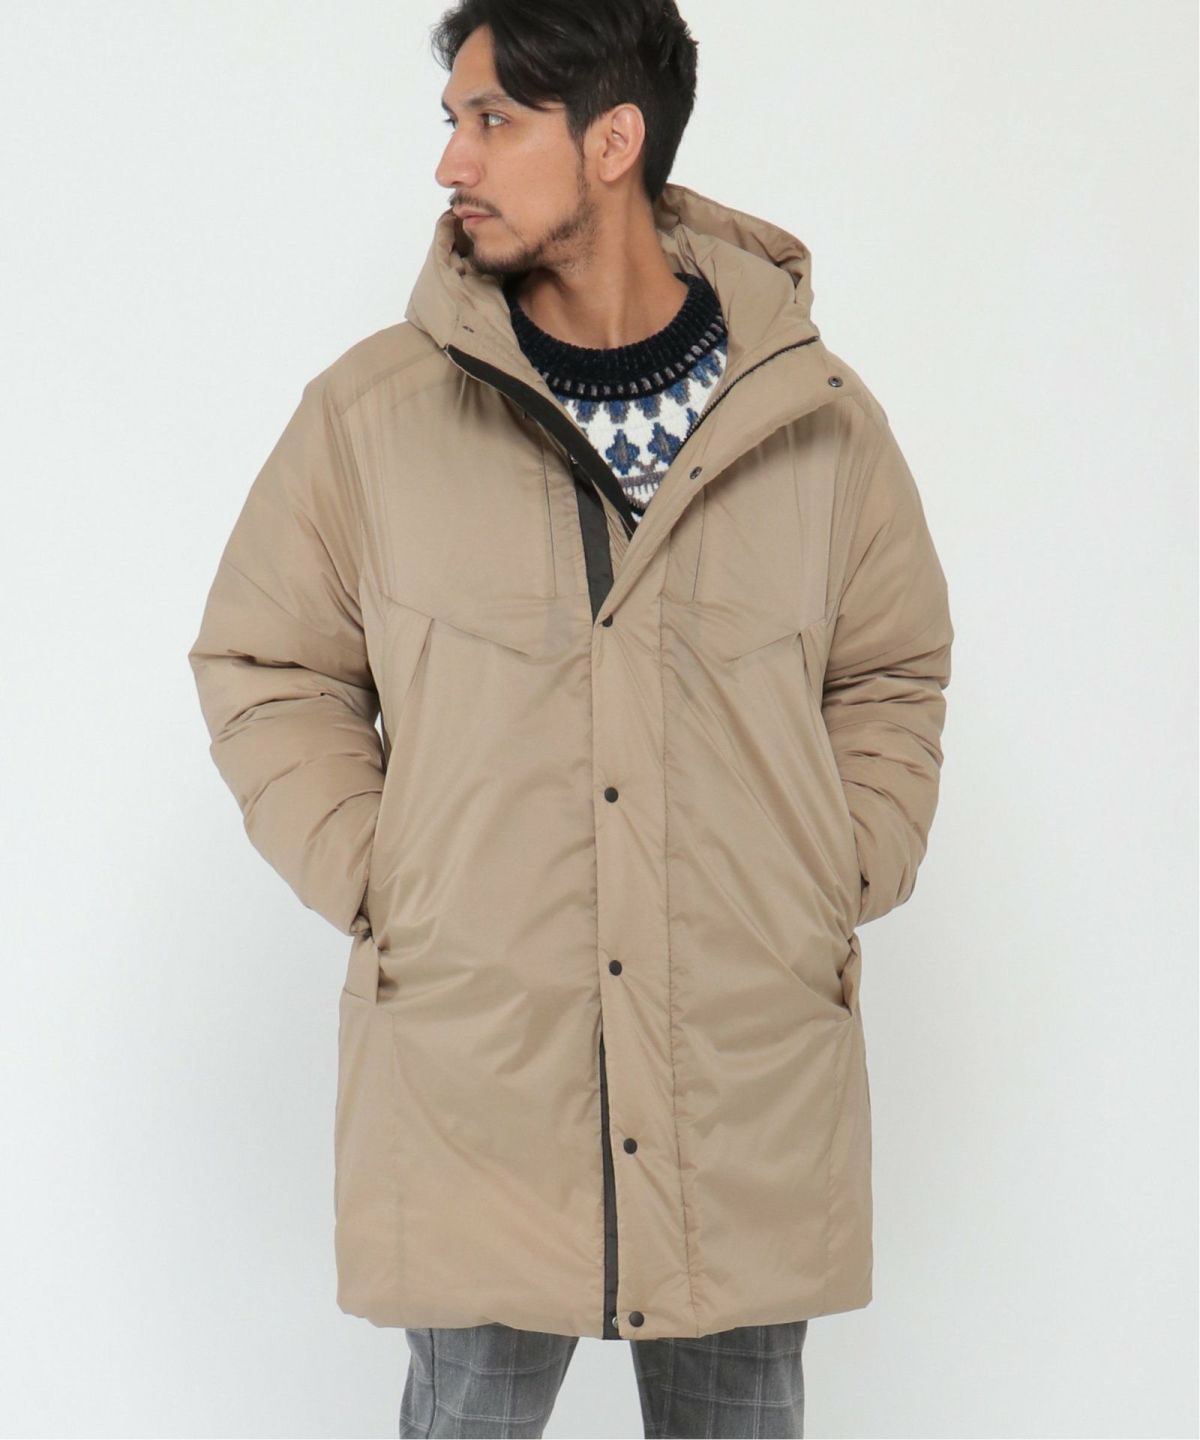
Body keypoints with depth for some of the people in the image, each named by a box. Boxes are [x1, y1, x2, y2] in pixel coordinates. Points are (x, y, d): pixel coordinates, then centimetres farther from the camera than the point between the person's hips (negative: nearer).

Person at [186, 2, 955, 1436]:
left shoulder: (819, 418, 2)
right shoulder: (368, 412, -1)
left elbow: (893, 677, 14)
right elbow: (263, 668, 8)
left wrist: (840, 889, 2)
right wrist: (367, 878, -3)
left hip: (753, 1071, 1)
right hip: (465, 1061, -1)